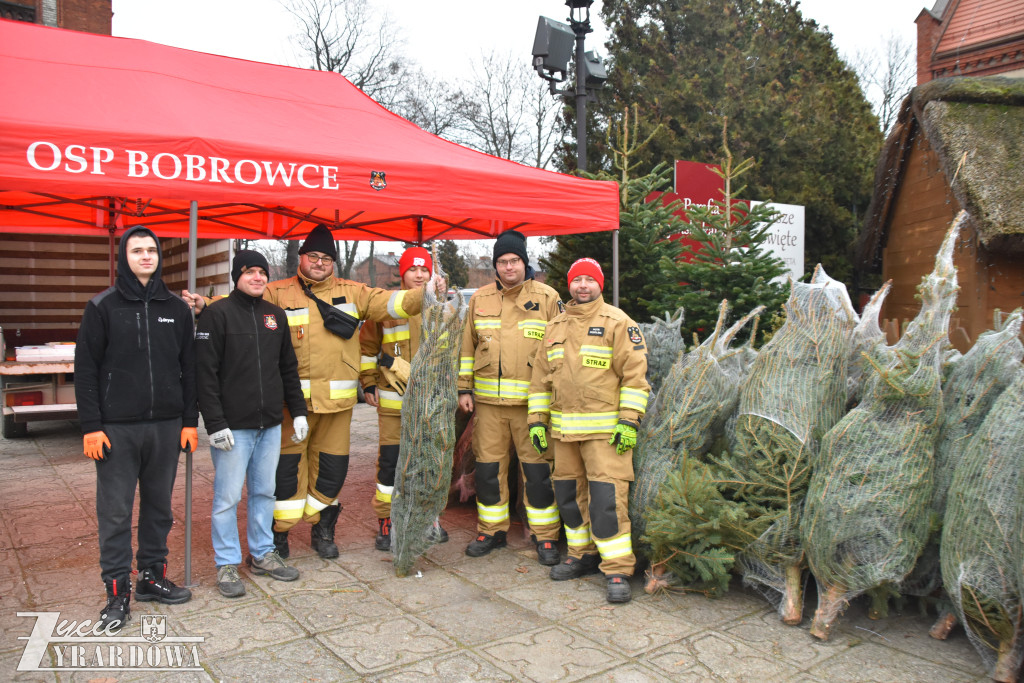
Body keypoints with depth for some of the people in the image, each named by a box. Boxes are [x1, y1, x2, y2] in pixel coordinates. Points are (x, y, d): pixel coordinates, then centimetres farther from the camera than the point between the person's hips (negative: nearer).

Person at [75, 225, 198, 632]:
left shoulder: (176, 309, 8)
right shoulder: (104, 306, -1)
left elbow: (188, 369, 10)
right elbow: (85, 369, -2)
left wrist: (190, 420, 6)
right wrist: (91, 426, -8)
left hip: (166, 426, 3)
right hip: (117, 428, -3)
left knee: (159, 506, 12)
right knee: (115, 512, 3)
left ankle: (152, 576, 27)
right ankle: (118, 592, 13)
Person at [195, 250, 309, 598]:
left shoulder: (276, 315, 11)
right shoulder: (218, 313, -7)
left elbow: (288, 367, 17)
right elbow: (205, 373, -11)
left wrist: (298, 411, 11)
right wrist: (215, 424, -16)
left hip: (270, 425, 6)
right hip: (233, 426, -5)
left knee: (264, 492, 15)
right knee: (228, 497, 2)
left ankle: (263, 554, 28)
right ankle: (227, 564, 15)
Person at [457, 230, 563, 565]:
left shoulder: (547, 297, 1)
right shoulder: (480, 299, 11)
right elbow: (467, 346, 15)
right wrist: (464, 387, 11)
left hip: (532, 402, -3)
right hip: (488, 401, 3)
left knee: (537, 469, 0)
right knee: (488, 468, 10)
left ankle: (545, 537, 14)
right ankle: (491, 531, 26)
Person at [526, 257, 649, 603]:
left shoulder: (617, 322, -3)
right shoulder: (555, 327, 14)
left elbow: (635, 373, -7)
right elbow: (541, 377, 18)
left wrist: (629, 420, -14)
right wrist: (537, 419, 12)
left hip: (605, 429, -6)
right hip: (564, 430, 6)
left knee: (606, 497, -10)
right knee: (569, 493, 13)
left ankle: (618, 570, 0)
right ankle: (583, 555, 29)